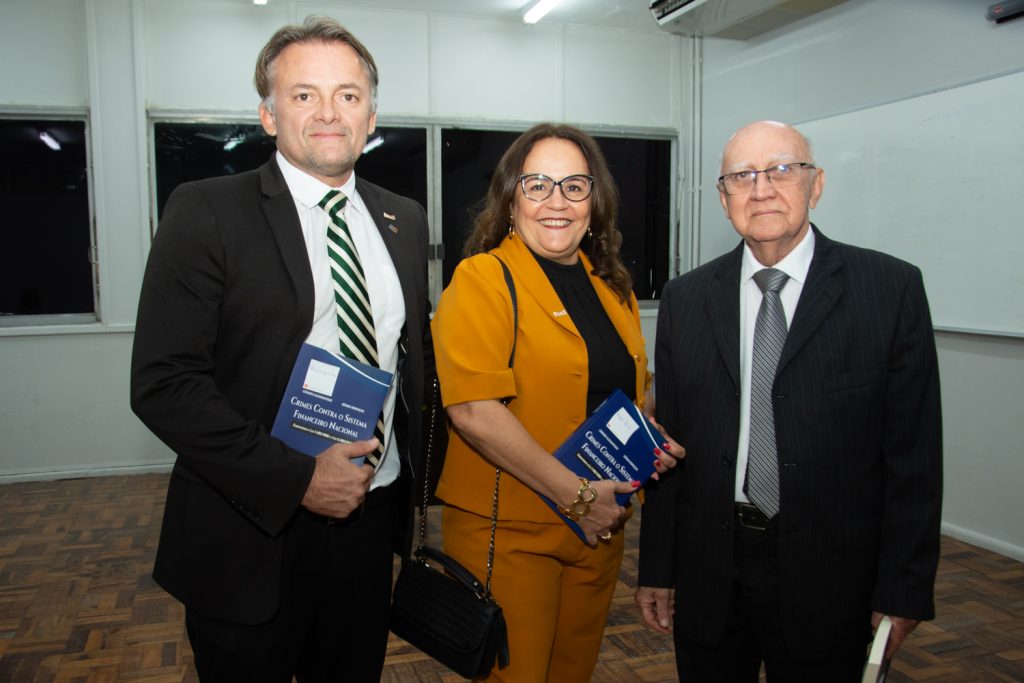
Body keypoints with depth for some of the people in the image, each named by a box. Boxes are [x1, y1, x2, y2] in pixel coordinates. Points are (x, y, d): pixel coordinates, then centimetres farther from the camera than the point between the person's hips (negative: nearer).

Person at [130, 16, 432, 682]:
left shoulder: (404, 221, 6)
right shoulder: (206, 212, -10)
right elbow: (163, 384, -15)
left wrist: (417, 470, 5)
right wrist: (297, 478, -21)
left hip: (374, 512, 5)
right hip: (252, 532, -4)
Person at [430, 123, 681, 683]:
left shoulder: (613, 285, 10)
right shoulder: (483, 279, -12)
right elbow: (473, 410, -22)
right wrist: (575, 493, -20)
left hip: (600, 525, 7)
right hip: (507, 531, -6)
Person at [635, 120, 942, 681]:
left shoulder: (891, 289, -5)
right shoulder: (684, 299, 2)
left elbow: (913, 452, -5)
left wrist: (904, 590, -5)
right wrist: (656, 569, 3)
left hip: (828, 573, -2)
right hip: (708, 571, 2)